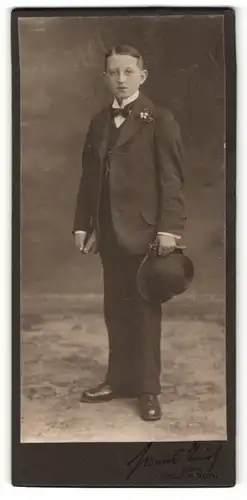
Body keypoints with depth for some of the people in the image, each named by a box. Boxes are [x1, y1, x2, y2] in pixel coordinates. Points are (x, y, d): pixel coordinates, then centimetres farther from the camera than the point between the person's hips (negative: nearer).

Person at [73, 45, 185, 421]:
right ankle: (120, 379, 23)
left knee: (145, 309, 3)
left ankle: (147, 389, 14)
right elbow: (89, 177, 15)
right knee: (115, 309, 11)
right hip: (109, 231, 5)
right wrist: (82, 224, 9)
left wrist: (169, 228, -16)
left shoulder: (160, 120, -3)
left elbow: (172, 179, -9)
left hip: (145, 229, -5)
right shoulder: (99, 122, 14)